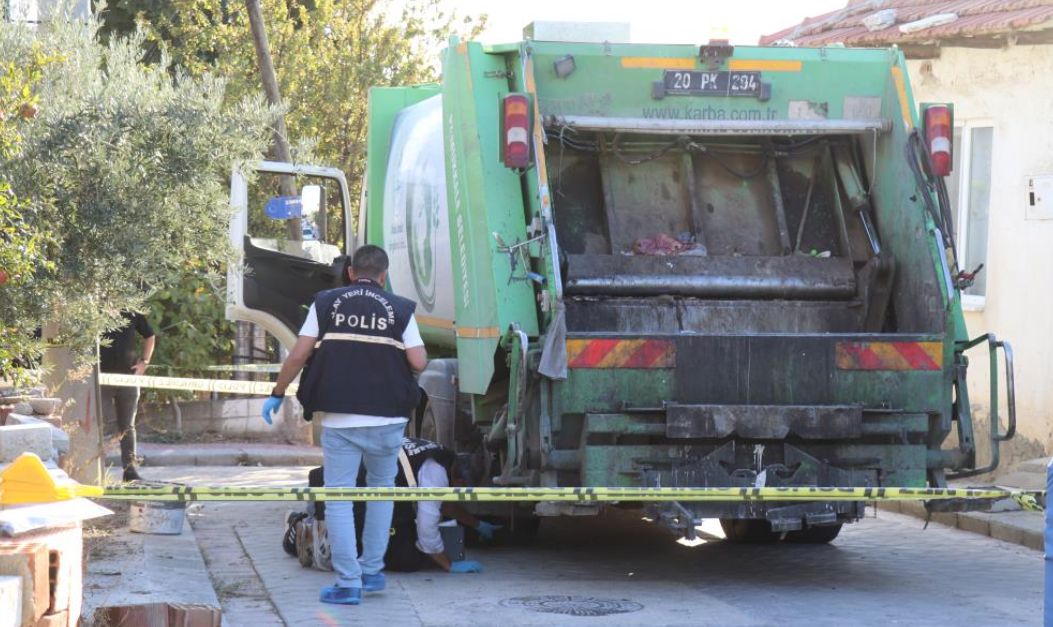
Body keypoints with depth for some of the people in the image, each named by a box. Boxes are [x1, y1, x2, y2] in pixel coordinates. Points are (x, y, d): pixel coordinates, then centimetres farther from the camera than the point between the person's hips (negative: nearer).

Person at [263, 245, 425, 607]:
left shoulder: (326, 304, 5)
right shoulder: (400, 309, 4)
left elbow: (298, 355, 0)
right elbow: (418, 362, -3)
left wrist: (277, 394, 13)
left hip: (339, 419, -1)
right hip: (386, 419, 1)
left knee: (338, 499, 4)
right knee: (381, 490, 21)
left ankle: (348, 584, 0)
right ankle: (372, 571, 22)